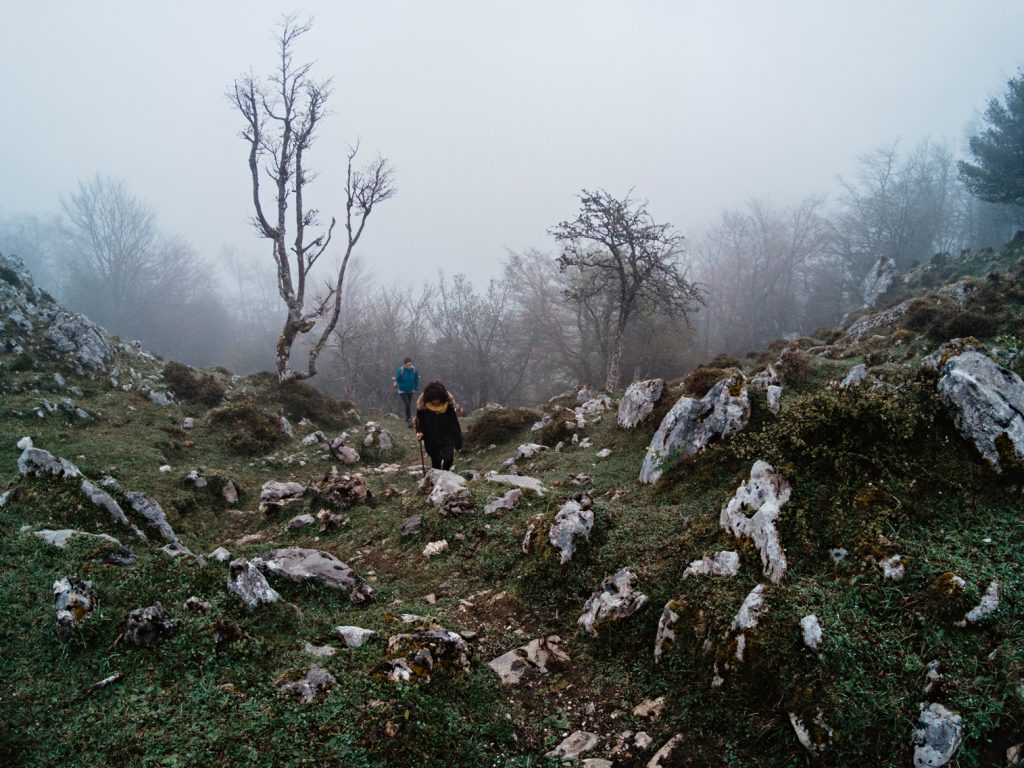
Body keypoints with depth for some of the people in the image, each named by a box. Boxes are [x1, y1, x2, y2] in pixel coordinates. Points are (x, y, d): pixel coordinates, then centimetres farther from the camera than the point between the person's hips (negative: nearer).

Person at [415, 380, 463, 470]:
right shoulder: (422, 406, -15)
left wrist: (458, 443, -7)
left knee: (449, 458, -16)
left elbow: (454, 424, -8)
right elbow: (419, 423, -3)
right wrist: (419, 433, -26)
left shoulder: (448, 404, -15)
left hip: (447, 439, -1)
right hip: (431, 442, 1)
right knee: (436, 463, 8)